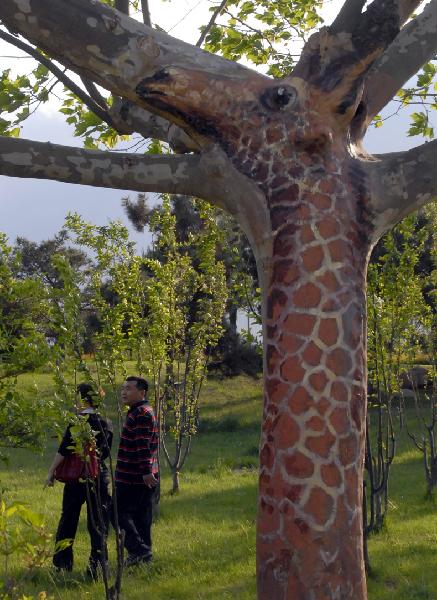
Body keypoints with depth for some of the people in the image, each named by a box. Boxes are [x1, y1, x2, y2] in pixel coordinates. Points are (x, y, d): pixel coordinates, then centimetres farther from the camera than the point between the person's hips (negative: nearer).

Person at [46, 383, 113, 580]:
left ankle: (63, 563, 16)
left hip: (76, 477, -3)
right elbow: (106, 451, 9)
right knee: (98, 523, 8)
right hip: (100, 478, 3)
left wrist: (51, 472, -4)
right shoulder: (106, 423, 1)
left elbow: (63, 451, -13)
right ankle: (96, 564, 3)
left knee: (68, 520, 11)